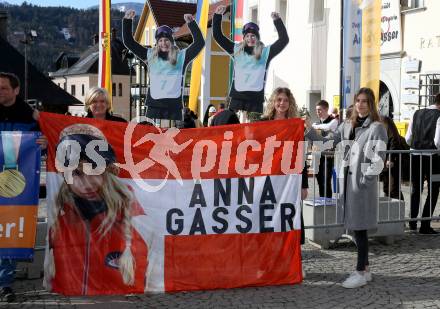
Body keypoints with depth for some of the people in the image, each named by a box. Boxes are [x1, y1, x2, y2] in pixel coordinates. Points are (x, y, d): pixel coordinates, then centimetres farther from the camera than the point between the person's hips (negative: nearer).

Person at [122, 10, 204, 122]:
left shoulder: (181, 56, 6)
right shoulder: (150, 55, 10)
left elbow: (200, 42, -3)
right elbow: (129, 42, 12)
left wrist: (191, 23, -9)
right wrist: (127, 20, 4)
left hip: (174, 106, -1)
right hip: (154, 105, 1)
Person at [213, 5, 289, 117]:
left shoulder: (265, 52, 7)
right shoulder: (236, 50, 12)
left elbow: (284, 39, -1)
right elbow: (218, 36, 12)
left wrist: (277, 20, -8)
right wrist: (218, 15, 4)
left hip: (256, 98, -1)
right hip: (237, 96, 2)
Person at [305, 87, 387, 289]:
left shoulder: (377, 128, -7)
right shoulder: (347, 125, 13)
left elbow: (378, 158, -13)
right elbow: (326, 141, 12)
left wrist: (366, 180, -16)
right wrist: (310, 131, -1)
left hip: (364, 183, -6)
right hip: (347, 180, 7)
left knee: (360, 227, -4)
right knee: (355, 227, 11)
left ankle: (361, 272, 4)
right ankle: (365, 269, 22)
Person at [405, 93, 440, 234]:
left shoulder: (417, 114, 7)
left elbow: (408, 139, 8)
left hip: (415, 156, 5)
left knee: (416, 189, 20)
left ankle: (412, 222, 30)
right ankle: (425, 226, 5)